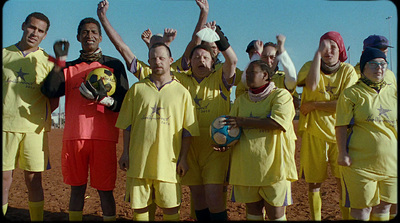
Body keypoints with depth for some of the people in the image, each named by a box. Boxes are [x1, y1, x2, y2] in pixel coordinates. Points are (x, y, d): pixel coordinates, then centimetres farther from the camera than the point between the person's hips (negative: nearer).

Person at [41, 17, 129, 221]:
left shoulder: (114, 65, 10)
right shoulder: (69, 68, 17)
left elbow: (124, 101, 2)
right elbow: (49, 91, 0)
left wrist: (103, 99, -18)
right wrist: (60, 61, -8)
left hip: (103, 136, -2)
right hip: (73, 135, 3)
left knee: (104, 189, -2)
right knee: (77, 187, 8)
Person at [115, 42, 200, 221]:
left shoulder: (181, 92, 5)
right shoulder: (137, 88, 9)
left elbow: (187, 130, 4)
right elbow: (127, 124, 9)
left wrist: (183, 158, -1)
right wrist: (125, 153, 3)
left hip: (168, 160, -1)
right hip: (139, 159, 2)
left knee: (170, 207, 3)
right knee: (139, 205, 8)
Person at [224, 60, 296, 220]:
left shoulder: (281, 95, 0)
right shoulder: (241, 100, 16)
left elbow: (277, 123, -16)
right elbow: (231, 127, 16)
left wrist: (243, 121, -12)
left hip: (272, 164, -4)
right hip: (245, 165, 5)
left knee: (275, 213, 0)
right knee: (252, 209, 11)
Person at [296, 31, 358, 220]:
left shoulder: (348, 71, 4)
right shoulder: (310, 66, 4)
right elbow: (312, 85, -20)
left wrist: (313, 105, -10)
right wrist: (318, 53, -16)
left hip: (339, 133, 0)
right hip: (314, 133, 0)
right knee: (314, 183, 6)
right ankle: (315, 218, 21)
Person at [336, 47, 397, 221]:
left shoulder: (392, 92, 12)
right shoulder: (352, 94, -4)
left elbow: (395, 124, 17)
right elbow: (341, 126, -7)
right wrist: (343, 153, -15)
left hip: (390, 161, 5)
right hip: (361, 162, -5)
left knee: (384, 206, 13)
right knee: (362, 207, 0)